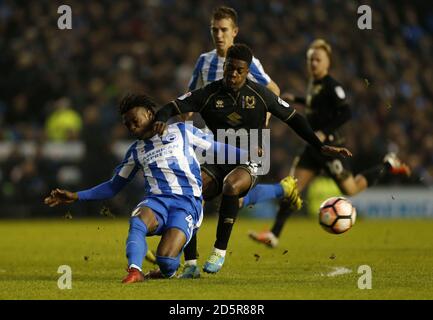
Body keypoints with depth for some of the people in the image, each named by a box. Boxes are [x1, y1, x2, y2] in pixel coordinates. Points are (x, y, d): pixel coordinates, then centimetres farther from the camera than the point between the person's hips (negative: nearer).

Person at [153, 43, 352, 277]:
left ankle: (220, 252, -25)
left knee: (231, 185, -38)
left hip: (247, 163, -2)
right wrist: (161, 120, -30)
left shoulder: (259, 94, -1)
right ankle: (191, 264, -17)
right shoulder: (209, 94, -1)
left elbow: (293, 118, 8)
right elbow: (174, 106, -5)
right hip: (216, 161, 2)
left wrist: (321, 147, 4)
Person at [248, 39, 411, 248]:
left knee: (350, 190, 3)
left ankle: (388, 166, 23)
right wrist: (296, 100, 29)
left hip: (330, 146, -8)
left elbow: (345, 113, -20)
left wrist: (325, 132, -26)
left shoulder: (331, 86, -14)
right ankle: (274, 235, -3)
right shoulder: (313, 84, 11)